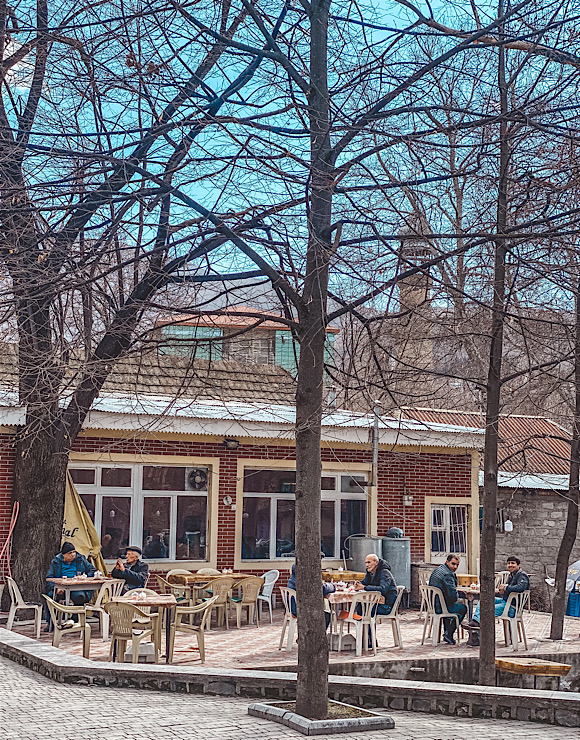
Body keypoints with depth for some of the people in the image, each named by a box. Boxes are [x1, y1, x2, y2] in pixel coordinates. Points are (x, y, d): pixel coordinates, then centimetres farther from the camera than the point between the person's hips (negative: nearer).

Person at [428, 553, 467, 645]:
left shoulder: (437, 569, 11)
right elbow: (453, 595, -23)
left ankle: (447, 633, 41)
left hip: (432, 605, 9)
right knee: (463, 608, 13)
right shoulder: (447, 574, -21)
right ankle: (449, 634, 10)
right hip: (440, 607, -9)